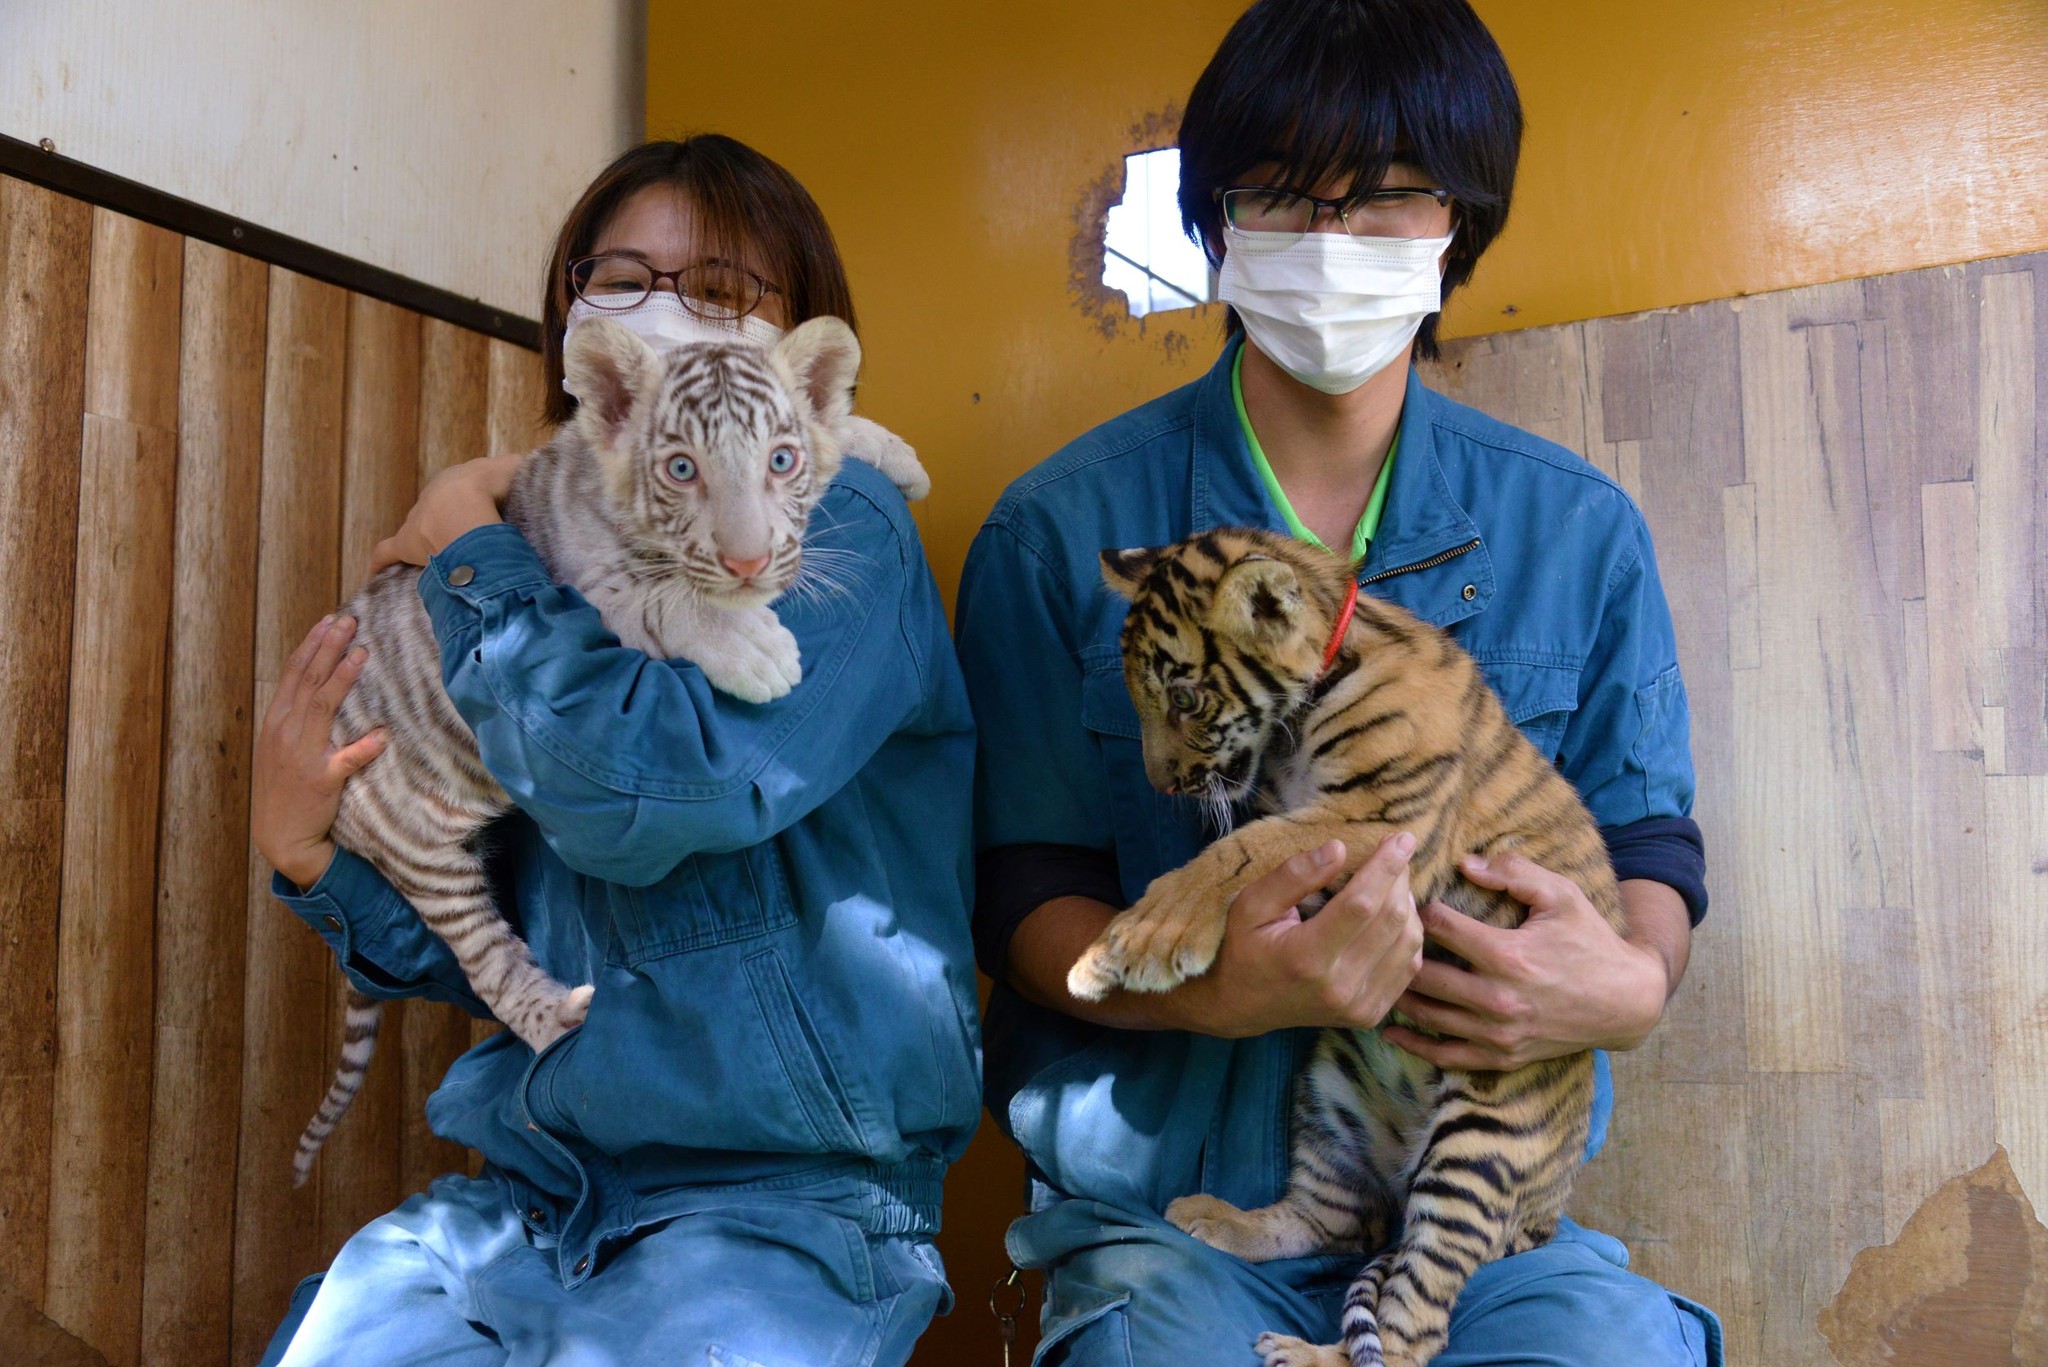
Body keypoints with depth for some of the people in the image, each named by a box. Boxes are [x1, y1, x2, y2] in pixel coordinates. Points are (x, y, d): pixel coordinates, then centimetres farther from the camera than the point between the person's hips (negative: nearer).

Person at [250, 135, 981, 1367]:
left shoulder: (839, 527, -7)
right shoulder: (553, 566, 10)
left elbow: (655, 786, -25)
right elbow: (501, 942, 16)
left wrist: (475, 551, -10)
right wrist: (314, 859, -3)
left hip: (785, 1197, -5)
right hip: (529, 1184, 5)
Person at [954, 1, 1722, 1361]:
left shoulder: (1583, 531, 5)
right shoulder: (1063, 531, -2)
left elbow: (1651, 837, 10)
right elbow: (1022, 897, -2)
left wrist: (1635, 980, -13)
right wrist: (1219, 989, -22)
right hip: (1165, 1195, -1)